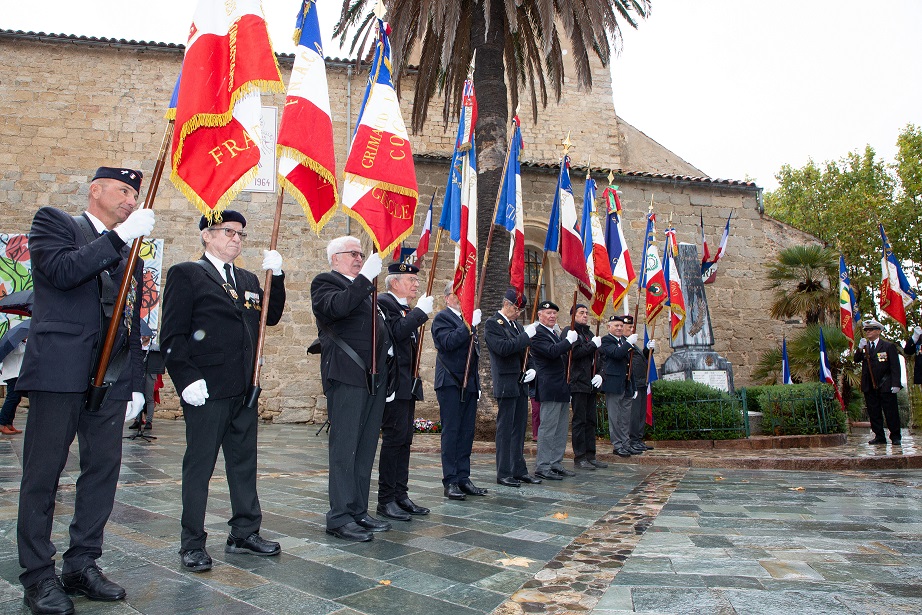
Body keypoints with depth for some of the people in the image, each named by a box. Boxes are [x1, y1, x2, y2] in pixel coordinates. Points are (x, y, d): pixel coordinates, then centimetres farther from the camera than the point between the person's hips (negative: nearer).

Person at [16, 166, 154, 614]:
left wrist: (135, 384, 15)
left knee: (103, 470, 7)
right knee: (43, 473, 3)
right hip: (60, 371, -5)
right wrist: (120, 235, -16)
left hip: (112, 379, 6)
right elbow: (62, 271, -17)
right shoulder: (54, 222, 5)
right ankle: (38, 576, 14)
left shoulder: (128, 251, 19)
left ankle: (82, 565, 20)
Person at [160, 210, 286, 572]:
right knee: (199, 465, 4)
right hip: (207, 389, -6)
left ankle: (244, 533, 26)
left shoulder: (248, 280, 17)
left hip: (245, 389, 7)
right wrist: (187, 378, -17)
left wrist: (276, 276, 0)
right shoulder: (186, 274, -2)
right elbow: (172, 334, -8)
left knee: (244, 463, 13)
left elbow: (272, 316, 10)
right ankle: (192, 543, 16)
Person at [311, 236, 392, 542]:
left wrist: (387, 343, 16)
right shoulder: (324, 283, -1)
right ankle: (340, 517, 3)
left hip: (374, 377, 8)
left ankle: (359, 511, 20)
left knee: (365, 449, 11)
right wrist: (365, 276, -21)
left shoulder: (364, 288, 23)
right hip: (346, 377, -8)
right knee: (344, 448, -4)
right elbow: (336, 307, -23)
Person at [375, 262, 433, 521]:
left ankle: (401, 495, 18)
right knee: (394, 438, -7)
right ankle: (386, 500, 2)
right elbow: (397, 331, -25)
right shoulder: (384, 302, -9)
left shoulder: (406, 308, 20)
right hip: (394, 382, -10)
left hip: (408, 383, 10)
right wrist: (420, 311, -17)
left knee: (404, 440, 11)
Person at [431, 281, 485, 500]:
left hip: (469, 384, 8)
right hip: (450, 383, -7)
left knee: (467, 432, 9)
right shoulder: (442, 318, -5)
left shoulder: (467, 319, 19)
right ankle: (450, 481, 1)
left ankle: (463, 478, 16)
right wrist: (470, 325, -23)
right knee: (451, 431, -4)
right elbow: (448, 343, -22)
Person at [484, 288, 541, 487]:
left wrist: (531, 369, 7)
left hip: (521, 384, 8)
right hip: (506, 384, -8)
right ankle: (504, 473, 6)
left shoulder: (516, 325, 17)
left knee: (519, 428, 12)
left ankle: (519, 470, 20)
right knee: (505, 429, -2)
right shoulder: (492, 324, -8)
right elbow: (503, 348, -22)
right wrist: (526, 335, -19)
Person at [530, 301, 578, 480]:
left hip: (562, 388, 10)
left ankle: (556, 464, 21)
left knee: (561, 428, 13)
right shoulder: (537, 333, -11)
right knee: (548, 428, -5)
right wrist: (569, 340, -17)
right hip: (550, 388, -10)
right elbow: (552, 351, -25)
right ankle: (542, 467, 2)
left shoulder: (554, 333, 20)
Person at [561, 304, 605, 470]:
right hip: (577, 383, -8)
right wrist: (592, 344, -14)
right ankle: (579, 457, 2)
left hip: (590, 384, 8)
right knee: (580, 420, -4)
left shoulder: (589, 333, 20)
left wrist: (599, 374, 6)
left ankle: (590, 455, 17)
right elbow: (574, 352, -20)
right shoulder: (569, 331, -6)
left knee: (591, 420, 10)